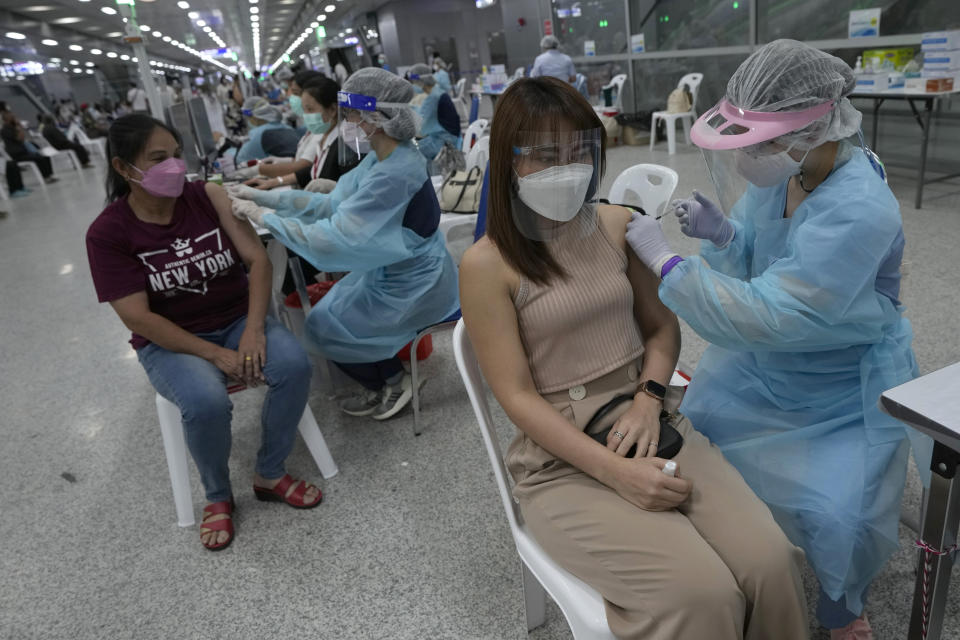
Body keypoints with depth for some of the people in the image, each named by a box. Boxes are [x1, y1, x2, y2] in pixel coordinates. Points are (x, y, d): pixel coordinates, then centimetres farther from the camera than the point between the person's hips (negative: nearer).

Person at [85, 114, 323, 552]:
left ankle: (269, 474, -2)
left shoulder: (208, 196, -5)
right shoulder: (107, 233, -11)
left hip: (238, 321, 3)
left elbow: (257, 259, -8)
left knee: (294, 364, -26)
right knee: (207, 402, -33)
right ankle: (218, 496, -1)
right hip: (170, 342, -2)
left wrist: (254, 329, -23)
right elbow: (138, 318, -15)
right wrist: (217, 355, -23)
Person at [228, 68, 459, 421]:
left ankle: (391, 383, 17)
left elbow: (332, 239, -32)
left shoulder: (394, 175, -30)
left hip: (412, 288, -9)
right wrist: (262, 196, -2)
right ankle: (387, 377, 30)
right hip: (396, 272, 9)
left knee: (322, 326, 6)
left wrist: (263, 216, -22)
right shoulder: (385, 157, 0)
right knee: (331, 308, 23)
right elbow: (333, 203, 2)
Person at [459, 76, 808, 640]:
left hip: (652, 424, 5)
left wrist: (648, 399, -8)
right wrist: (614, 471, -19)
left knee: (770, 562, -14)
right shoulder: (488, 265, -11)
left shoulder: (619, 226, 3)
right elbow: (518, 396, -12)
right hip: (562, 461, -4)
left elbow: (663, 327, 11)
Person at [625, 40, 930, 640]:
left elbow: (766, 314, -36)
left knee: (839, 516, -12)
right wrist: (719, 230, -20)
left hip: (845, 387, -6)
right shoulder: (781, 169, -11)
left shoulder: (858, 212, -33)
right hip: (766, 360, 7)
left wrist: (665, 259, -34)